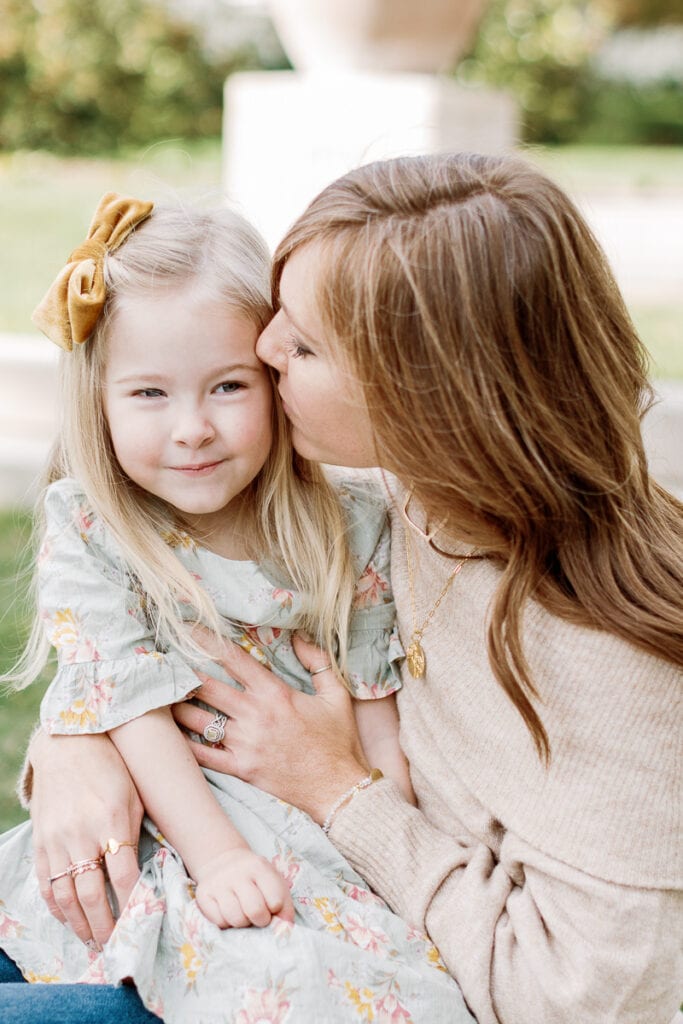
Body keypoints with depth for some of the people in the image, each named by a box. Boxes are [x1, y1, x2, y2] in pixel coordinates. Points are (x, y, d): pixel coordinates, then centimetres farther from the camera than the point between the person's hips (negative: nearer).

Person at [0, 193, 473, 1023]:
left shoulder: (348, 531, 0)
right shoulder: (89, 533, -5)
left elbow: (376, 705, 5)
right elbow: (130, 706, -11)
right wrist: (215, 855, -20)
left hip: (326, 828, 3)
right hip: (165, 819, -3)